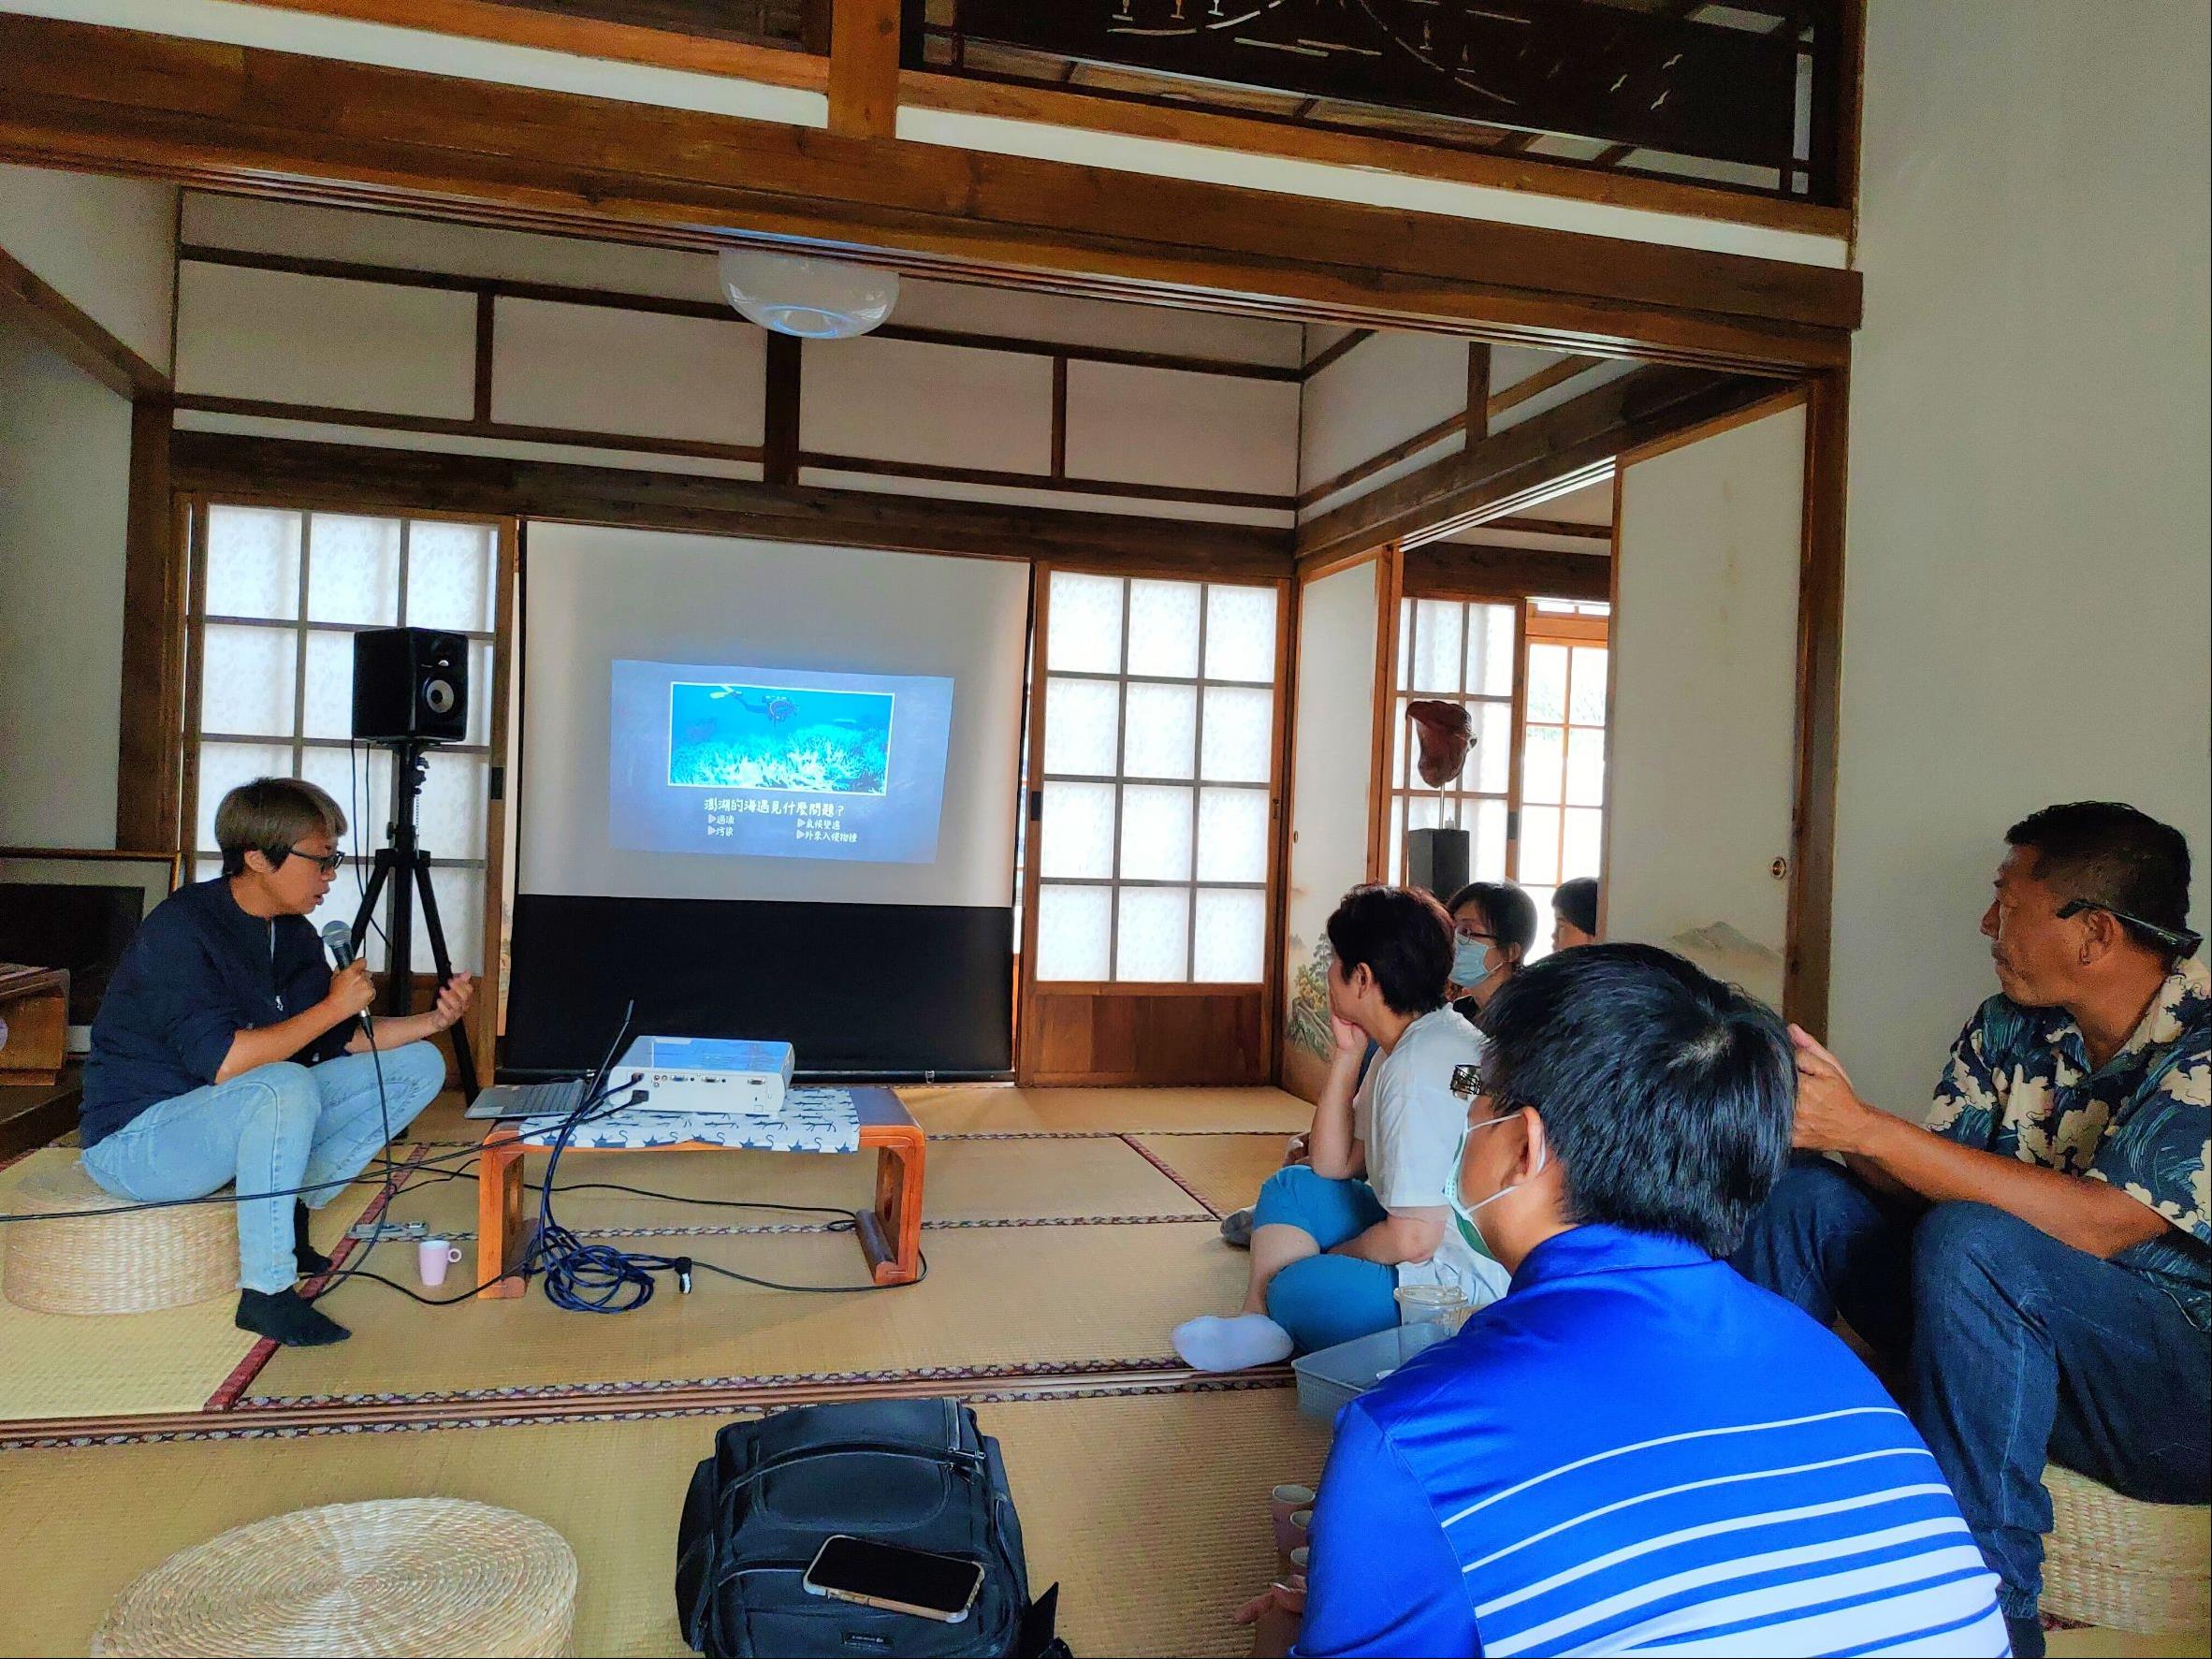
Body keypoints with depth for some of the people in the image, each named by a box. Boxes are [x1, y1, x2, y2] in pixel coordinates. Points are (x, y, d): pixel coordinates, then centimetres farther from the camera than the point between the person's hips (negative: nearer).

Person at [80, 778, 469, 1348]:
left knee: (417, 1065, 0)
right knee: (286, 1085, -38)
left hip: (242, 1117, 8)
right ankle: (266, 1291, -24)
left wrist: (431, 1021, -7)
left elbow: (337, 1040, 7)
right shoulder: (181, 930, -22)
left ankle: (290, 1214, 0)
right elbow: (223, 1062, -32)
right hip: (136, 1137, -8)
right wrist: (333, 1005, -23)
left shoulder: (293, 935, 3)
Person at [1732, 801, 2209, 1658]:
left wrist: (1867, 1129, -33)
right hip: (2018, 1341, 7)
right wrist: (1831, 1117, -20)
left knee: (1969, 1243, -33)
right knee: (1800, 1194, -7)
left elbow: (2096, 1225, -31)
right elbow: (1932, 1181, 0)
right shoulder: (2009, 1027, 2)